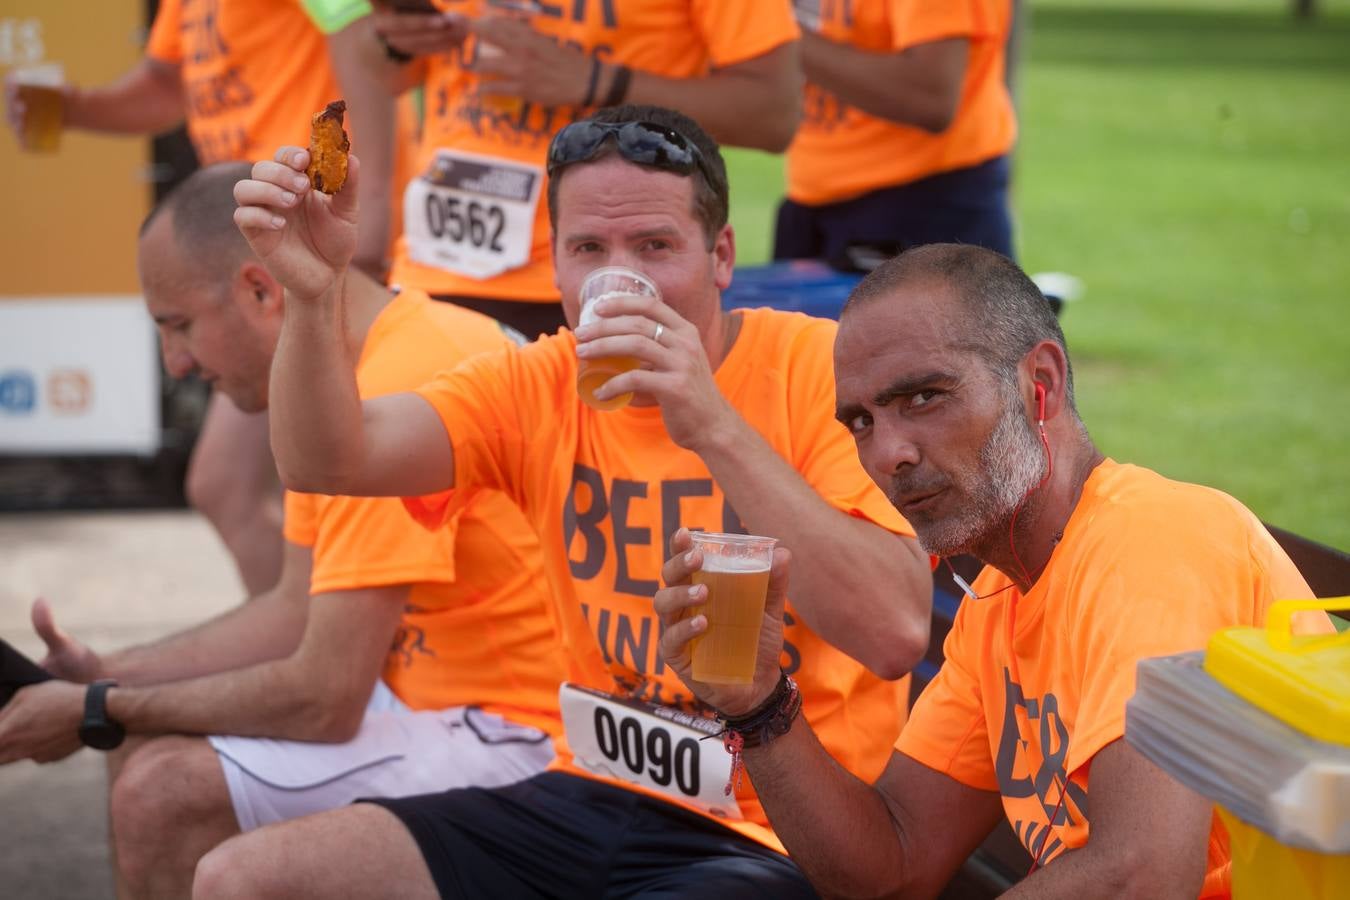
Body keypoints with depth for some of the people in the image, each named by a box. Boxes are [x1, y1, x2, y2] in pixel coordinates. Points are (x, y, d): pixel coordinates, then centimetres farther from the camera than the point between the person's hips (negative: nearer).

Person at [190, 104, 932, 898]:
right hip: (593, 799, 6)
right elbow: (326, 462, -8)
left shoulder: (818, 367, -10)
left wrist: (714, 428, -29)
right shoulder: (539, 385, 5)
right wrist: (316, 295, -26)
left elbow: (898, 632, -24)